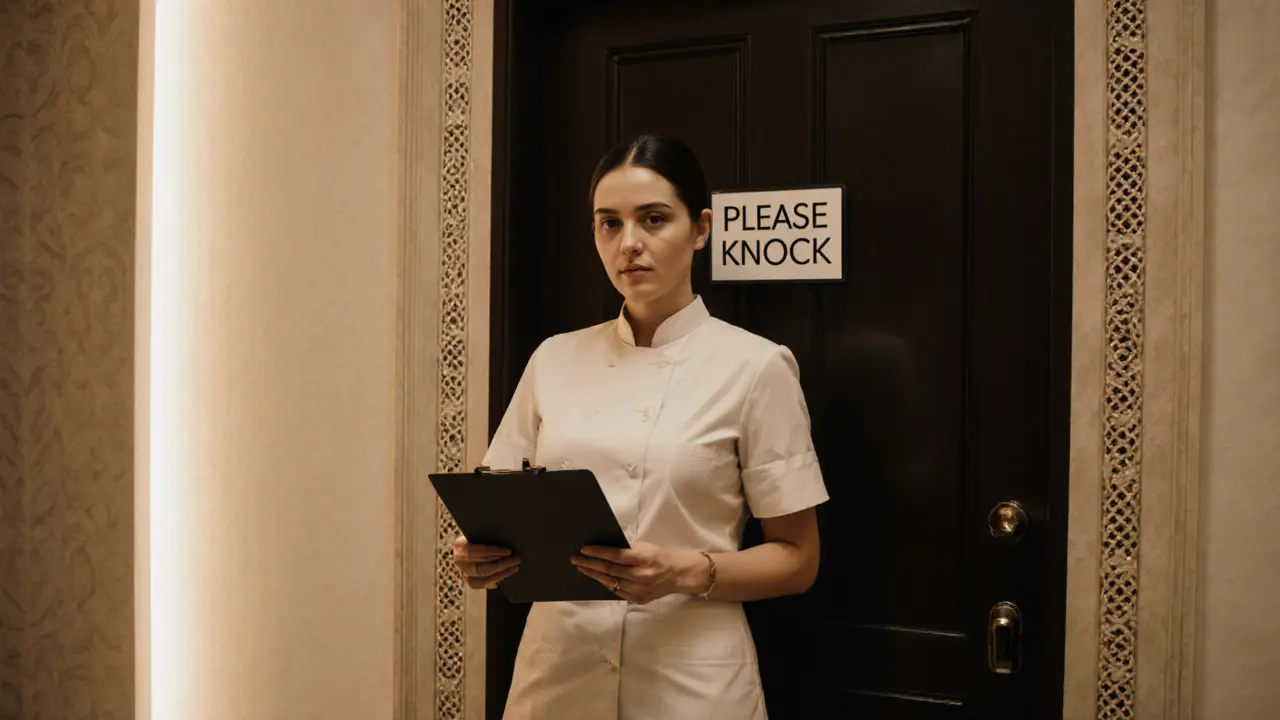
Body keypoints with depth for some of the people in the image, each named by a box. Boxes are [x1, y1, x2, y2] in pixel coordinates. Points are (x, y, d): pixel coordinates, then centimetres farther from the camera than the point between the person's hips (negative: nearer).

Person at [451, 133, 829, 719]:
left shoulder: (754, 367, -7)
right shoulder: (554, 358, 4)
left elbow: (797, 560, -4)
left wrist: (690, 572, -20)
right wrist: (483, 554, -11)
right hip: (556, 664, 3)